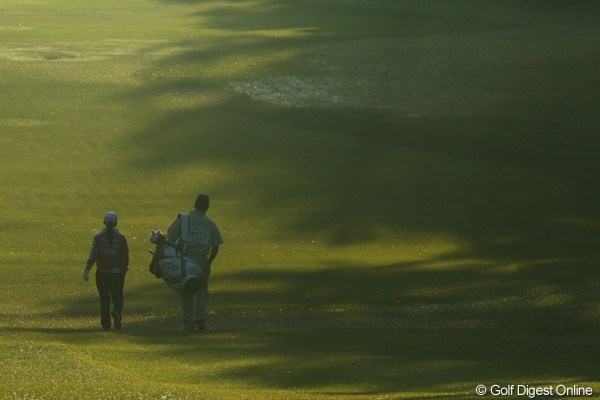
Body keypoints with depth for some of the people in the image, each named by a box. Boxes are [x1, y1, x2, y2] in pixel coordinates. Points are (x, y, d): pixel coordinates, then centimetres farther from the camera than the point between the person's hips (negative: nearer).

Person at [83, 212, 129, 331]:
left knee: (104, 299, 10)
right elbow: (125, 257, -1)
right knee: (117, 297, 10)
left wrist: (87, 270, -12)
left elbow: (93, 255, -10)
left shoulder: (99, 237, -2)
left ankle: (106, 324, 9)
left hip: (102, 272, 0)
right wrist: (124, 269, 12)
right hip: (117, 272, 0)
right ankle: (117, 311, -23)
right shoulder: (121, 237, 0)